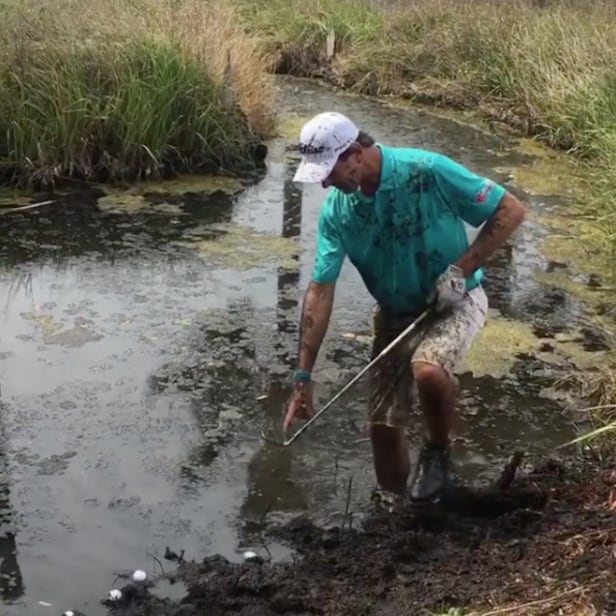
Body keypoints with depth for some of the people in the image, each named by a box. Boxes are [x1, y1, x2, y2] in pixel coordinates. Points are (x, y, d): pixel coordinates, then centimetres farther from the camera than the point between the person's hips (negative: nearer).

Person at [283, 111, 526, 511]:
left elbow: (511, 210, -18)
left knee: (427, 370, -36)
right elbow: (321, 290, -10)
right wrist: (303, 377, -12)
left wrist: (461, 269, -24)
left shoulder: (427, 171, -25)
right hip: (395, 314, 5)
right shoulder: (336, 212, -11)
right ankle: (393, 510, 29)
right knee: (383, 425, 4)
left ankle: (438, 452, -5)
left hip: (455, 302, -5)